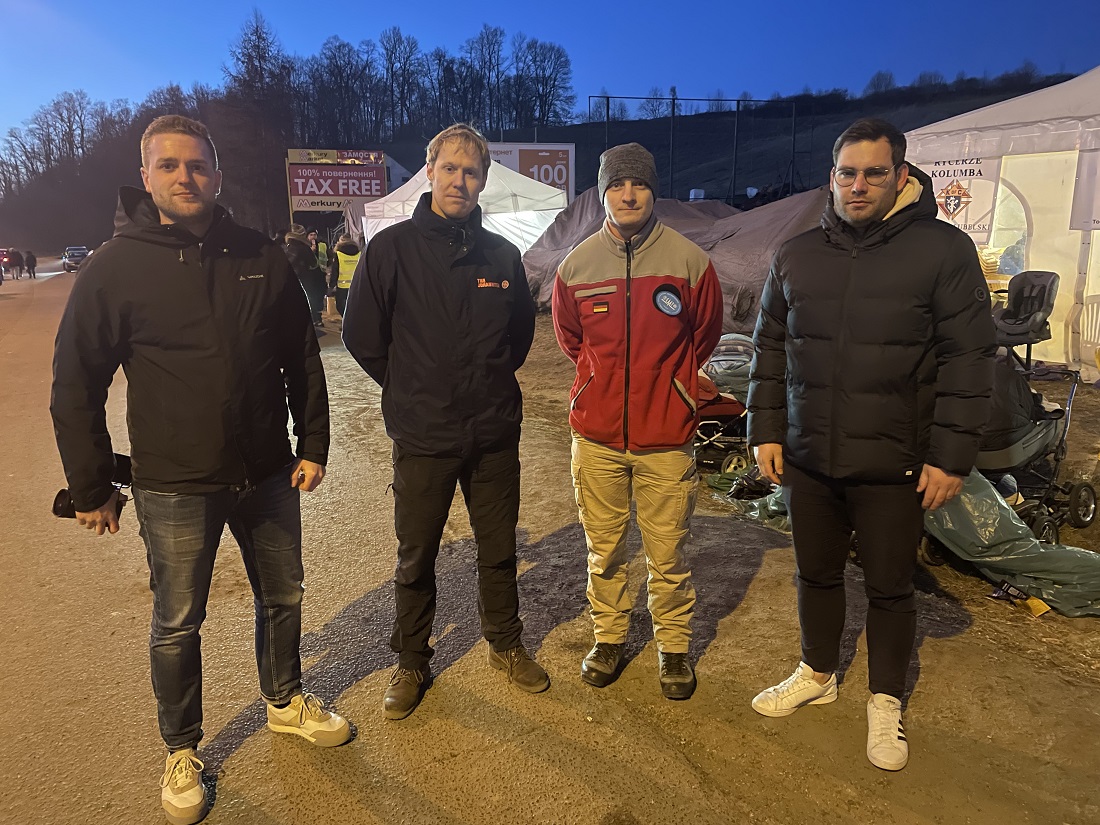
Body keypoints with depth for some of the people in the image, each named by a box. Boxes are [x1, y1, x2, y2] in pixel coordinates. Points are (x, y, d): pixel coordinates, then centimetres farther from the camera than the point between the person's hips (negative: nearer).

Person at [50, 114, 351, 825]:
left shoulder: (263, 258, 0)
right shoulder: (115, 267, -7)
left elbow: (303, 360, 6)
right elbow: (76, 386, -3)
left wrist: (313, 445, 3)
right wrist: (91, 488, -3)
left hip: (269, 477, 3)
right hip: (174, 488, -2)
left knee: (284, 597, 18)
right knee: (177, 624, 12)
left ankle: (285, 701, 45)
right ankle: (182, 753, 35)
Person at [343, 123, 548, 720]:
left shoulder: (502, 255, 4)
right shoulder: (392, 248, -7)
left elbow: (522, 330, 17)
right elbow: (362, 336, -2)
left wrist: (488, 382, 10)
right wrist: (412, 391, 2)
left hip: (496, 433, 3)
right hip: (422, 436, -2)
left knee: (499, 550, 15)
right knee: (416, 558, 11)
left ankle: (506, 644, 37)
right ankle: (411, 662, 30)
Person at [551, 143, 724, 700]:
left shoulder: (688, 260, -6)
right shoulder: (577, 265, 0)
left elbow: (705, 333, 9)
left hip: (665, 436, -2)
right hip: (597, 435, 2)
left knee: (667, 555, 7)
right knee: (603, 550, 14)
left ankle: (674, 648, 29)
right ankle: (609, 638, 34)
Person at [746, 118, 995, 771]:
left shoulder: (944, 250, -6)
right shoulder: (796, 256, 6)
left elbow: (969, 360, -8)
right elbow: (770, 349, 10)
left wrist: (951, 455, -11)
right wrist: (766, 431, 5)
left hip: (894, 467, -3)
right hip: (807, 459, 4)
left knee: (890, 588, 11)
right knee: (817, 575, 18)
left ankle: (887, 702, 33)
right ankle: (818, 674, 40)